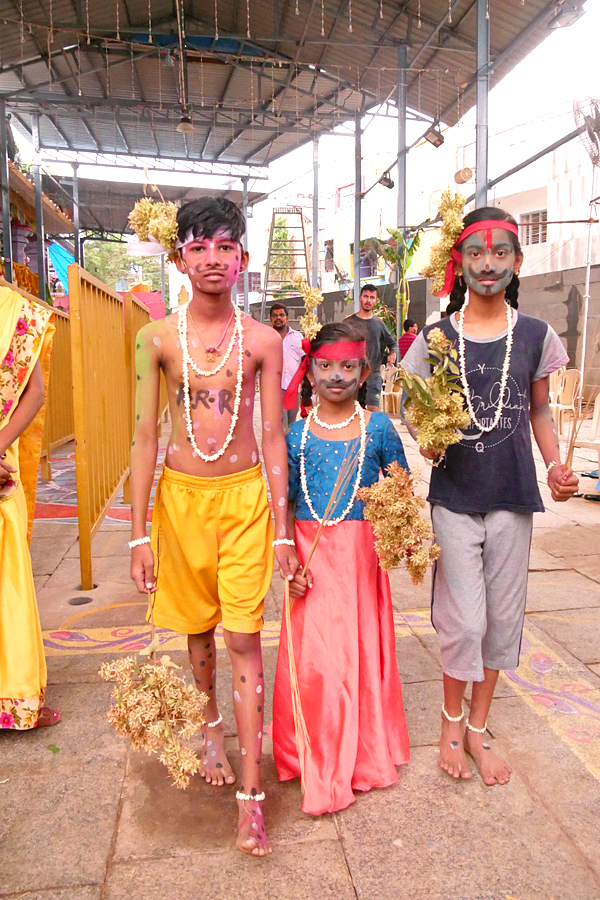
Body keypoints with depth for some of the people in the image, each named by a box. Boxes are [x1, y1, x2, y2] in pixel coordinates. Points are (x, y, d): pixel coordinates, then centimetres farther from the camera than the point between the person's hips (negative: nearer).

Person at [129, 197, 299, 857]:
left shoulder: (262, 340, -2)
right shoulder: (158, 337, -2)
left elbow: (273, 436, 0)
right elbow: (145, 436, -1)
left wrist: (283, 528, -3)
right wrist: (139, 534, -3)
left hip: (246, 495, -1)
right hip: (180, 494, 1)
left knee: (244, 640, 0)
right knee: (198, 630, 17)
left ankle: (250, 796, 12)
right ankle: (211, 728, 46)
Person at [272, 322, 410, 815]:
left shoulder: (379, 427, 0)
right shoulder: (296, 434, 2)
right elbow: (284, 503, 5)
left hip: (362, 551, 0)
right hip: (312, 553, 1)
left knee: (361, 648, 7)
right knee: (312, 654, 2)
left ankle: (363, 754, 31)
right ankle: (317, 764, 24)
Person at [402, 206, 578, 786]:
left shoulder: (534, 336, 2)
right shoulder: (436, 338, -3)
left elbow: (539, 412, 11)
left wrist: (556, 466, -4)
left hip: (513, 498, 2)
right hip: (454, 497, -2)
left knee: (502, 614, 11)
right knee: (465, 619, -1)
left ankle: (478, 728, 32)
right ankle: (451, 722, 28)